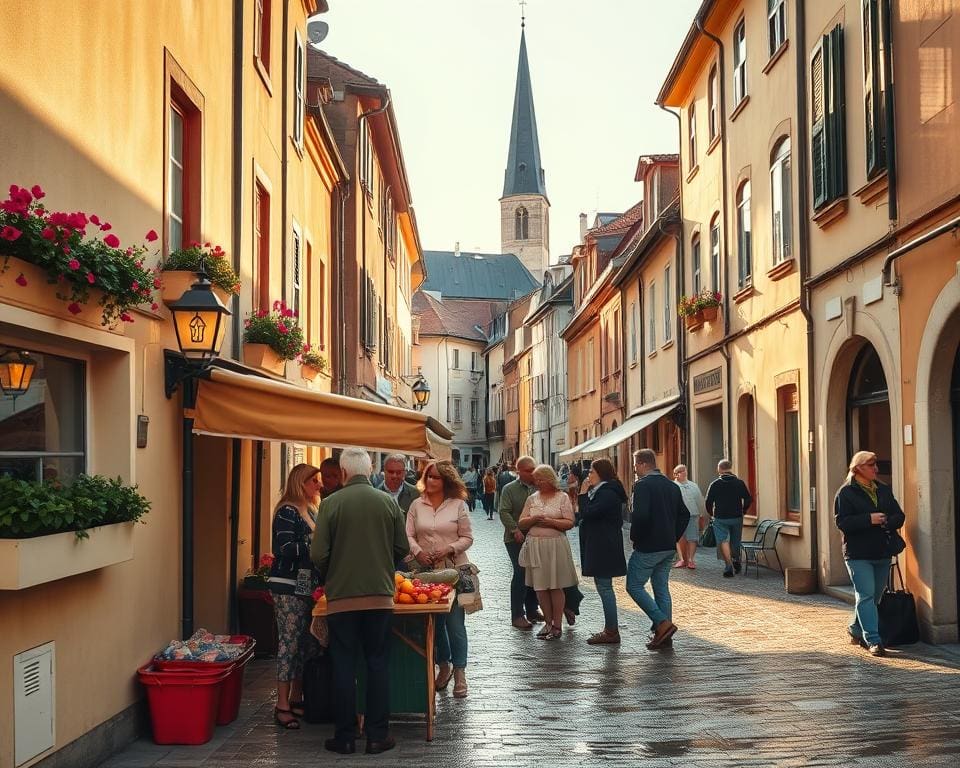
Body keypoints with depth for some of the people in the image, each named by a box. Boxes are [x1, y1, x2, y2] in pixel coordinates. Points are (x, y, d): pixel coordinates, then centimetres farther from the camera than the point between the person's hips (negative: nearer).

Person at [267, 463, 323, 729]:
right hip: (288, 586, -8)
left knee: (304, 643, 9)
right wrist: (314, 545, -22)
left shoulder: (311, 511, 17)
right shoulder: (287, 512, -10)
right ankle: (282, 705, -4)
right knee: (289, 642, -8)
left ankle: (296, 698, 17)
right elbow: (283, 550, -19)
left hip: (307, 586, 8)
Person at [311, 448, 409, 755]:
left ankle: (344, 737, 13)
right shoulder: (388, 502, -2)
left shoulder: (330, 503, -8)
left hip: (341, 597, -1)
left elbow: (318, 554, -9)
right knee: (378, 664, 10)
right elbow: (402, 548, 3)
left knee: (343, 666, 8)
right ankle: (377, 735, 13)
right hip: (380, 595, 1)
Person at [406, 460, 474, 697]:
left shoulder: (458, 505, -1)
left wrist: (449, 549, -15)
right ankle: (444, 665, 28)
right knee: (434, 622, 12)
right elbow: (408, 535, 4)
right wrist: (417, 552, -14)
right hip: (426, 570, 3)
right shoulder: (417, 505, 5)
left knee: (455, 622, -5)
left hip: (454, 569, -3)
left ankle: (459, 672, 4)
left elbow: (467, 537, 0)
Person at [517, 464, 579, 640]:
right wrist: (533, 519, -9)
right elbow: (521, 524, 11)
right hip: (535, 545, 4)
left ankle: (557, 625, 7)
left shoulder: (562, 497, 2)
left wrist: (551, 522, -16)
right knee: (540, 587, 4)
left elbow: (570, 523, -4)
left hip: (555, 545, -4)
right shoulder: (532, 498, 13)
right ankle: (548, 623, 16)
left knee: (556, 586, -1)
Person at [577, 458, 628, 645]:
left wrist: (583, 494, -12)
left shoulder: (607, 494, -17)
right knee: (604, 587, 14)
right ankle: (610, 629, 21)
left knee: (604, 587, -7)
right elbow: (589, 514, 17)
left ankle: (612, 631, -3)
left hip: (604, 549, -11)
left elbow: (587, 513, -23)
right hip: (600, 547, 11)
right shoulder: (602, 491, 17)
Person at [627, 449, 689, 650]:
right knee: (662, 589, 13)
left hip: (647, 547, -8)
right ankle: (664, 634, 12)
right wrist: (673, 537, 15)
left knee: (634, 586, 1)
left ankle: (663, 624, -10)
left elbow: (640, 515, -24)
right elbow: (684, 515, 14)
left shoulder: (642, 485, -13)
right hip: (668, 547, 8)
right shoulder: (672, 486, 12)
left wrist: (634, 537, -9)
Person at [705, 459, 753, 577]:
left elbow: (708, 502, -4)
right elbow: (749, 499, 0)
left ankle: (729, 566, -16)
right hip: (737, 517, 3)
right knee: (735, 542, 18)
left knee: (723, 541, -3)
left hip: (720, 518, -3)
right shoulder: (739, 483, -1)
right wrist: (743, 511, 15)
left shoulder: (715, 484, -5)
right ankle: (736, 562, 32)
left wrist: (712, 514, 13)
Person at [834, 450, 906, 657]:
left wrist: (886, 521, -12)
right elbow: (842, 522, -13)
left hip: (883, 553, 6)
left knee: (874, 596, 13)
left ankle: (856, 629, 32)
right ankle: (873, 640, -12)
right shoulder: (846, 493, -5)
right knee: (866, 596, -11)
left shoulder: (884, 490, 13)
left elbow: (899, 516, 10)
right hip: (858, 554, -6)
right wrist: (869, 519, -21)